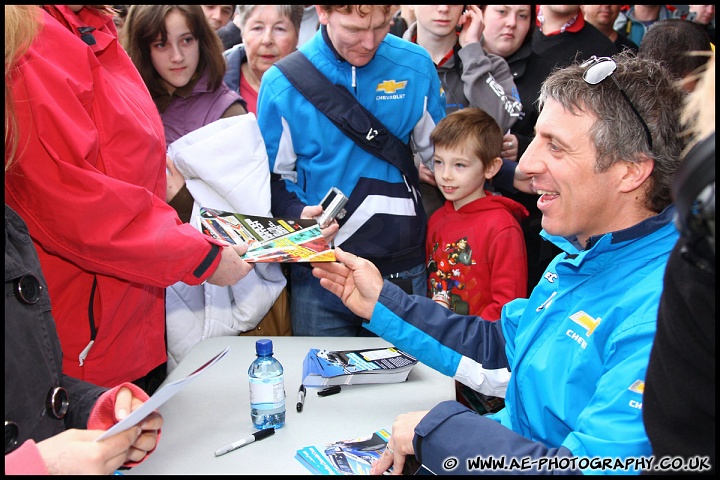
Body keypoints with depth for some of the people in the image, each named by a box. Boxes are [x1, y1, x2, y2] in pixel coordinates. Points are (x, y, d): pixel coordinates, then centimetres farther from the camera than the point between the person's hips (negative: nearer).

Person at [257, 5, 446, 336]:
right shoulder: (282, 82, -6)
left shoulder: (416, 66, -3)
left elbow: (438, 157, 10)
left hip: (403, 267, 1)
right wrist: (298, 213, -16)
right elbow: (272, 176, 1)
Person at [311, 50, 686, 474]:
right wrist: (382, 304, 8)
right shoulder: (580, 252, 4)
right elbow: (498, 345, 13)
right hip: (510, 445, 8)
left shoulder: (659, 310, -28)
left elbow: (596, 468, -31)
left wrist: (436, 428, -22)